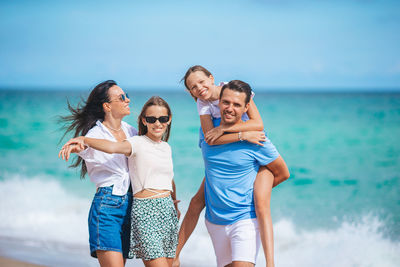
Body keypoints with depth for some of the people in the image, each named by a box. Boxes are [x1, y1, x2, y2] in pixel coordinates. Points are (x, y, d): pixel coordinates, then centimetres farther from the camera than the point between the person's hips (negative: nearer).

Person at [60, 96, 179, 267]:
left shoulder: (166, 148, 15)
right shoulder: (138, 143, -6)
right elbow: (112, 147, -27)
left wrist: (175, 205, 35)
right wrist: (84, 139, -43)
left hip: (167, 211, 7)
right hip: (145, 213, -7)